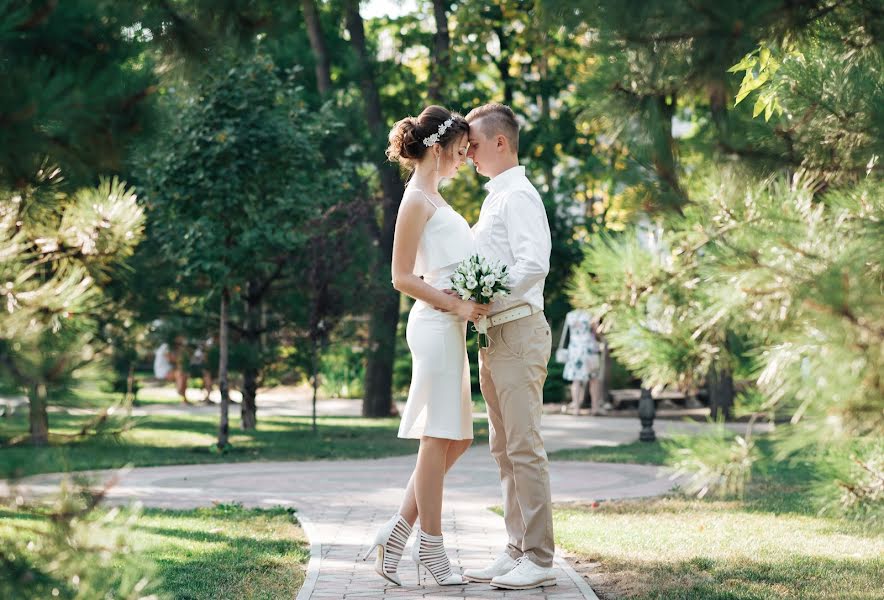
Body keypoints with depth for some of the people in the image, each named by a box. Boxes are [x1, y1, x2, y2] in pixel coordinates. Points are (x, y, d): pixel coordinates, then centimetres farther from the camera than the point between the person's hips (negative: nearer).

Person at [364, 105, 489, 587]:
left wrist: (467, 305, 14)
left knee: (456, 439, 9)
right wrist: (457, 306, -17)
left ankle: (397, 532, 12)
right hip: (434, 326, -10)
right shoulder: (417, 200, -9)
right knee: (438, 438, -5)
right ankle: (430, 547, 1)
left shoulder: (433, 198, 19)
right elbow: (402, 277, -14)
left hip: (449, 326, 10)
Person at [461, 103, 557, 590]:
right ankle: (516, 552, 17)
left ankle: (538, 559, -5)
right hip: (493, 336, 10)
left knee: (525, 448, -9)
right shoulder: (494, 198, 20)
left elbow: (534, 266, -21)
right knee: (504, 450, 11)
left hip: (518, 331, -10)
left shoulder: (518, 195, -10)